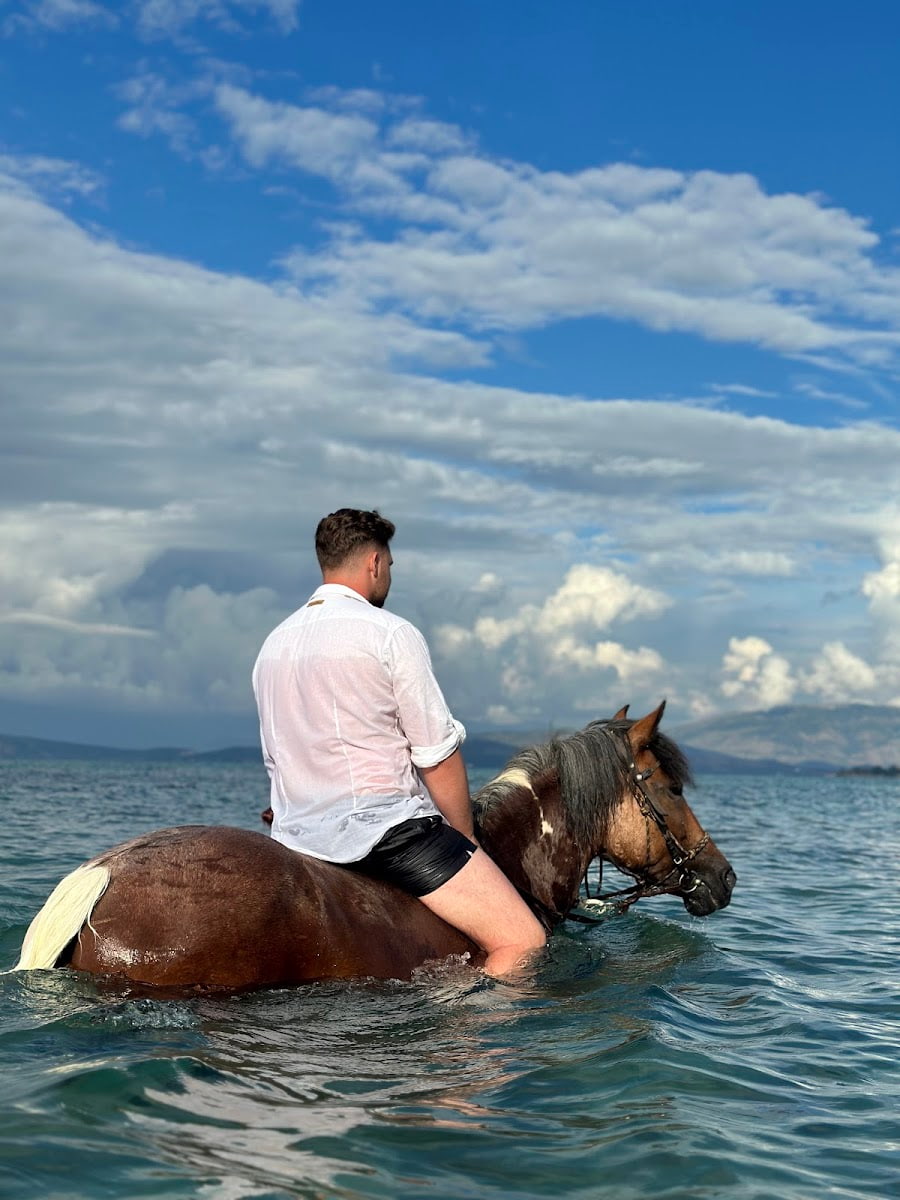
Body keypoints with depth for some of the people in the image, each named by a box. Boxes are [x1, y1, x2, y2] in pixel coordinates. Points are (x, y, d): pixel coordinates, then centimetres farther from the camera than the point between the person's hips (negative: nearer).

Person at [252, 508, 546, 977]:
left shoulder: (273, 643, 15)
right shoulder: (391, 633, -7)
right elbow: (438, 757, -7)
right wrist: (467, 845, 6)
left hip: (294, 835, 8)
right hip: (383, 825, -8)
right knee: (523, 941, -10)